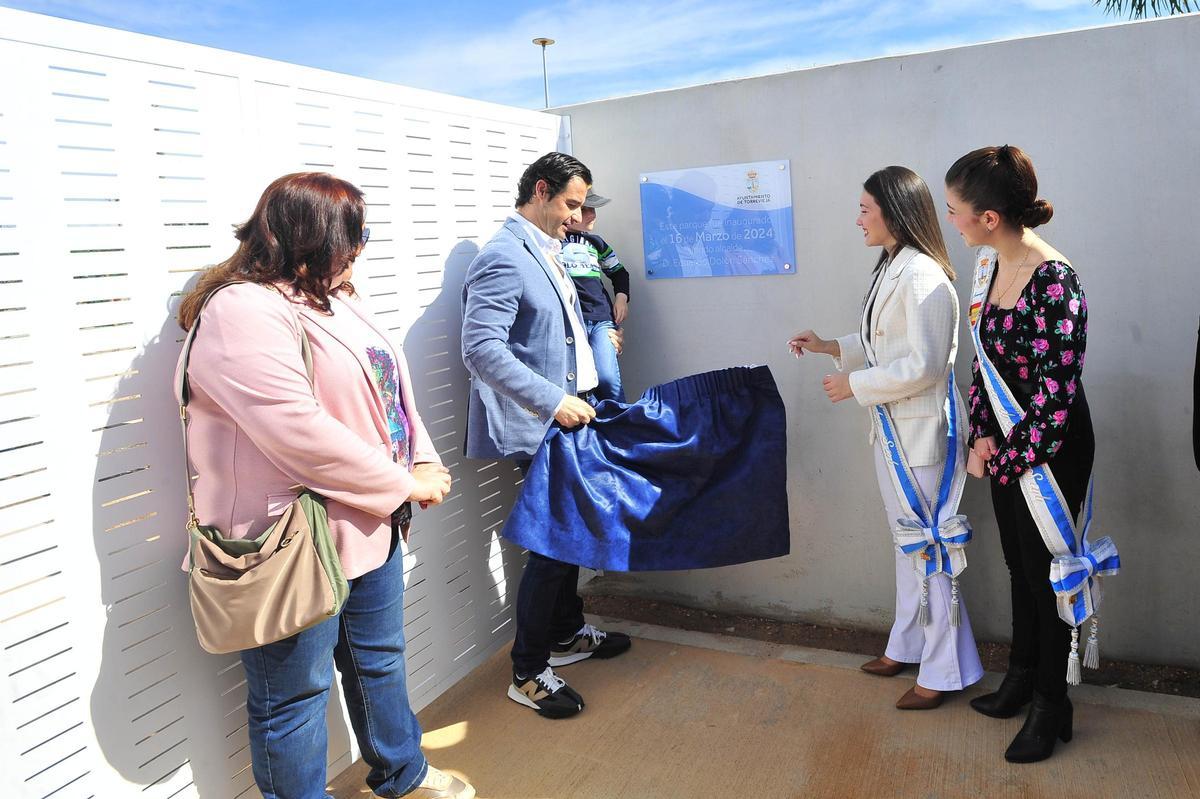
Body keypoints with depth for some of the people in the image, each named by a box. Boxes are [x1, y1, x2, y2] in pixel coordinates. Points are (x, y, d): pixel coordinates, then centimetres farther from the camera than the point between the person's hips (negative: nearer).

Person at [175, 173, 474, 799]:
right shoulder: (243, 312, -20)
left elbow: (390, 389, 11)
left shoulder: (334, 300, 10)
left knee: (380, 658, 25)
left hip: (370, 522, 10)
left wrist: (425, 462, -6)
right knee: (295, 695, 10)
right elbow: (300, 434, -28)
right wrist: (405, 483, -18)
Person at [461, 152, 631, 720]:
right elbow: (481, 348, -27)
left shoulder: (548, 254, 15)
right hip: (536, 428, -10)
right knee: (554, 543, -2)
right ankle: (528, 674, 14)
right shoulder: (503, 259, -17)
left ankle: (567, 634, 38)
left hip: (565, 420, 10)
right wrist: (553, 402, -28)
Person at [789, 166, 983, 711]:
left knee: (927, 548, 1)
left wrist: (854, 385, -16)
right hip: (891, 427, 10)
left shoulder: (923, 276, -20)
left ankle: (945, 671, 16)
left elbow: (924, 365, -23)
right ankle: (907, 647, 34)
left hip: (921, 430, -10)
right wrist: (829, 347, 11)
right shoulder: (891, 269, 10)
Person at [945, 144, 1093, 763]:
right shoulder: (996, 266, 1)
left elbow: (1056, 395, -24)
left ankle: (1052, 706, 28)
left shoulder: (1054, 282, -25)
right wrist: (982, 435, -2)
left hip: (1050, 452, -8)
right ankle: (1022, 677, 40)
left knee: (1045, 573, 8)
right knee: (1019, 566, 20)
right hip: (1005, 447, 8)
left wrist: (1007, 457, -13)